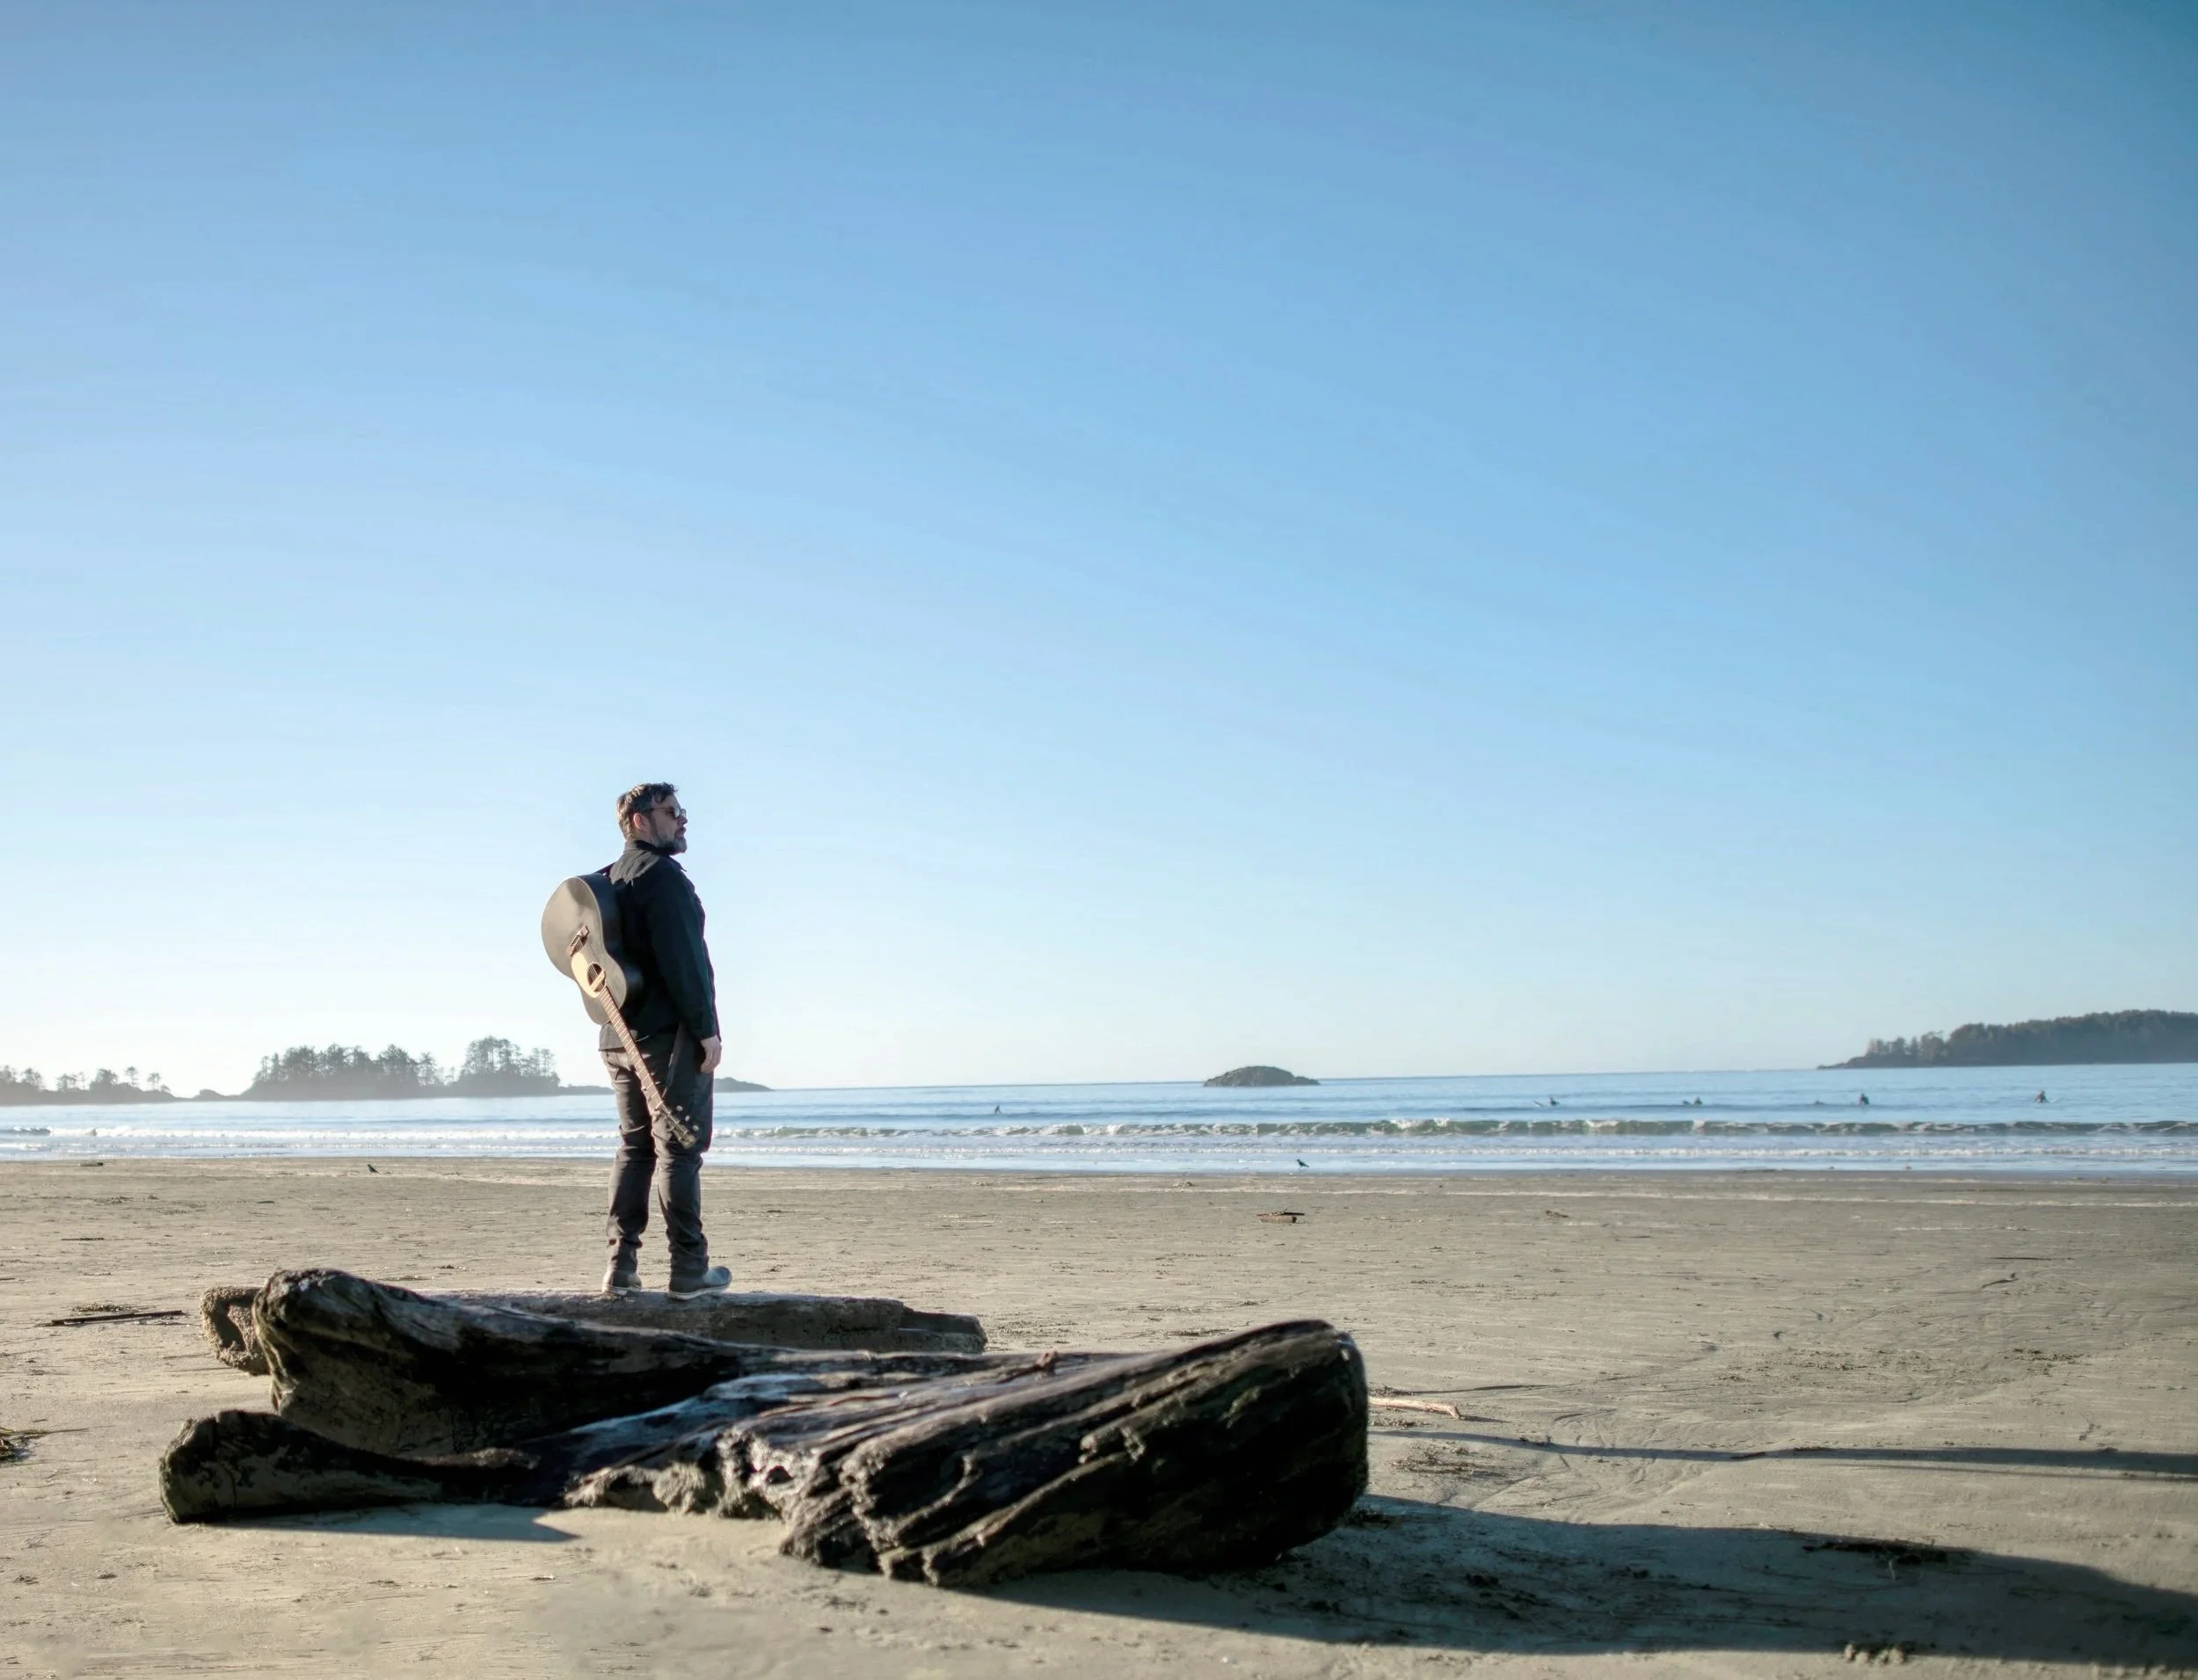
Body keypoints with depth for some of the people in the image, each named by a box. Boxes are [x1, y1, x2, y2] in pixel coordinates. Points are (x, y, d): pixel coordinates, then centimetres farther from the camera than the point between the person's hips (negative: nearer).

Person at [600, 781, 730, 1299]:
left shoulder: (610, 881, 16)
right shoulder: (662, 876, -13)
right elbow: (682, 961, -20)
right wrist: (707, 1030, -16)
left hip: (619, 1038, 9)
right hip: (669, 1035, -9)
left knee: (634, 1147, 12)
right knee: (679, 1149, -5)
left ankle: (622, 1265, 10)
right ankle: (689, 1269, -3)